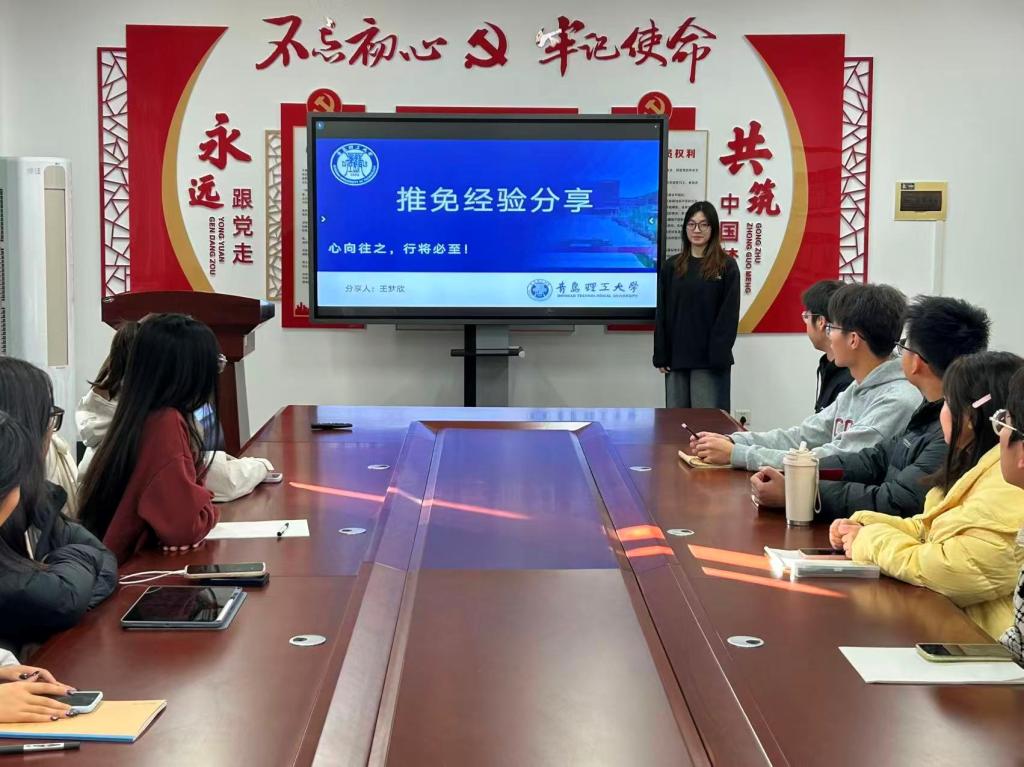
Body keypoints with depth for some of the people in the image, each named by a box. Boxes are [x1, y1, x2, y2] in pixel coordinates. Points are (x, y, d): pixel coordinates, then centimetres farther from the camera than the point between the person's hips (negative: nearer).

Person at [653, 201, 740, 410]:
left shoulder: (727, 267, 0)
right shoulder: (671, 266, 9)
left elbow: (729, 315, -5)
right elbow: (662, 314, 9)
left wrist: (719, 356, -13)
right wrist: (661, 355, 2)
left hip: (709, 360, -3)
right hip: (676, 357, 4)